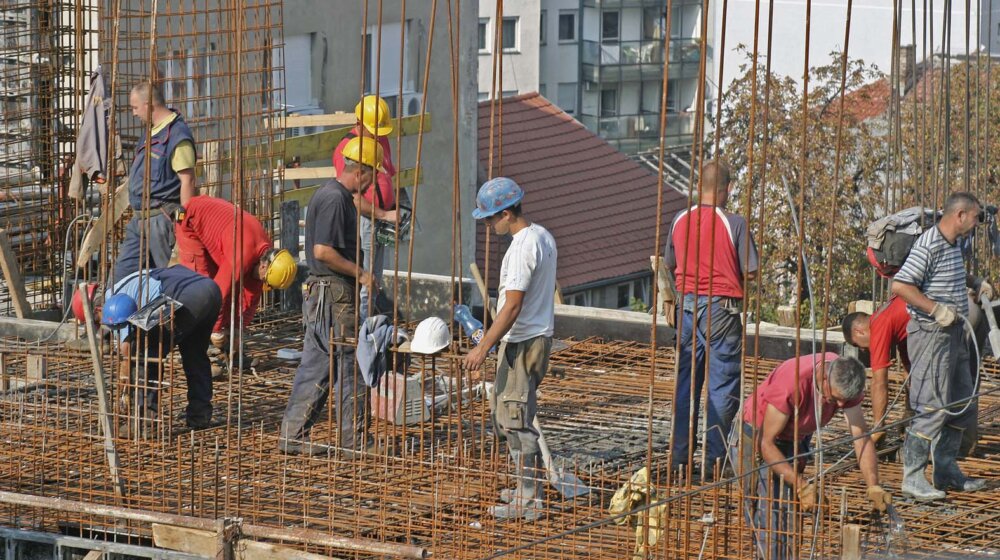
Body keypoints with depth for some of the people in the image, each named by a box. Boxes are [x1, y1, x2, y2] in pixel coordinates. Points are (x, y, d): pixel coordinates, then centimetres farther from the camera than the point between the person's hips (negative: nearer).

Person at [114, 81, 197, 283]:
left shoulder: (177, 135, -14)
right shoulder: (151, 132, 16)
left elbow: (187, 180, -18)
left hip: (162, 219, -10)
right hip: (140, 219, 10)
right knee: (123, 271, 8)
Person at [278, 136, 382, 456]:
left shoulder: (335, 195, 16)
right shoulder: (335, 199, -17)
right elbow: (323, 251, -23)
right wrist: (360, 273, -16)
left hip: (324, 294, 10)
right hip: (333, 294, -10)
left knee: (316, 365, 11)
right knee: (350, 366, -4)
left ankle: (293, 437, 12)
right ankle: (355, 441, 1)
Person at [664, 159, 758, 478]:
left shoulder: (680, 221, 1)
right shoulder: (734, 224, -12)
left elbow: (670, 265, 12)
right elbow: (750, 272, -9)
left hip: (688, 305, 5)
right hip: (722, 308, -4)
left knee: (685, 383, 12)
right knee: (722, 387, 2)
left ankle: (680, 456, 13)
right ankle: (714, 460, 2)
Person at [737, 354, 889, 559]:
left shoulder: (845, 380, -20)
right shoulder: (792, 382, -37)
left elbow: (861, 435, -17)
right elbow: (767, 444, -31)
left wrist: (874, 486, -28)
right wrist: (802, 486, -36)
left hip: (797, 440, 6)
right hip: (758, 437, -6)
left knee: (788, 518, 2)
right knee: (769, 519, -16)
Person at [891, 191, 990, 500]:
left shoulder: (953, 245, 12)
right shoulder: (929, 246, -19)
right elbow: (900, 285, -25)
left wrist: (976, 283, 19)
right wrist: (936, 309, -25)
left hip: (954, 334, 10)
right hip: (931, 335, -10)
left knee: (962, 403, 14)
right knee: (933, 407, -10)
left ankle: (947, 472, 23)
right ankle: (912, 478, -4)